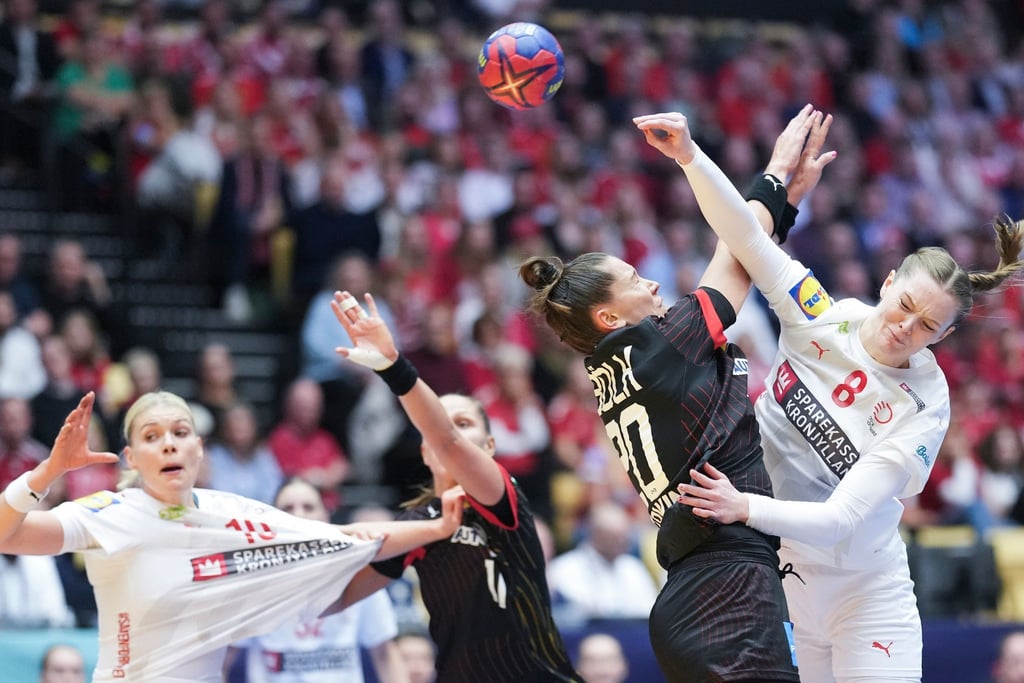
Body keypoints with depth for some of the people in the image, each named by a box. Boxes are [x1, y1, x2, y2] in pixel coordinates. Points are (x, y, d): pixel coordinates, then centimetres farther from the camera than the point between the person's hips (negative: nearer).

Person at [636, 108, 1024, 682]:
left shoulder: (924, 409, -18)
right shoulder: (822, 318, -10)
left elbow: (840, 519, -25)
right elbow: (745, 235, -17)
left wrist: (746, 508, -39)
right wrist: (689, 155, -32)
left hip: (864, 595, -2)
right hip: (770, 574, 2)